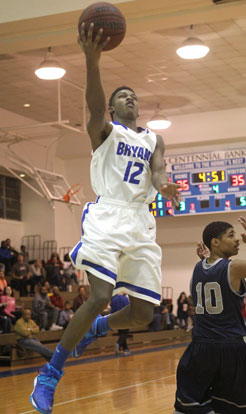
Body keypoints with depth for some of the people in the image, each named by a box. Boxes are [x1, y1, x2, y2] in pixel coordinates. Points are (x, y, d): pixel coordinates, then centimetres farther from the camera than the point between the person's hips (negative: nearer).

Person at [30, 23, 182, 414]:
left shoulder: (154, 139, 20)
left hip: (141, 222, 5)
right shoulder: (105, 129, 7)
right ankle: (51, 373, -5)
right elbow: (95, 106, -17)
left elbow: (158, 170, 1)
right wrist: (92, 60, -36)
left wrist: (163, 185, -26)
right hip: (107, 216, -5)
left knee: (143, 313, 2)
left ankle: (94, 328, 34)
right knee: (99, 298, -21)